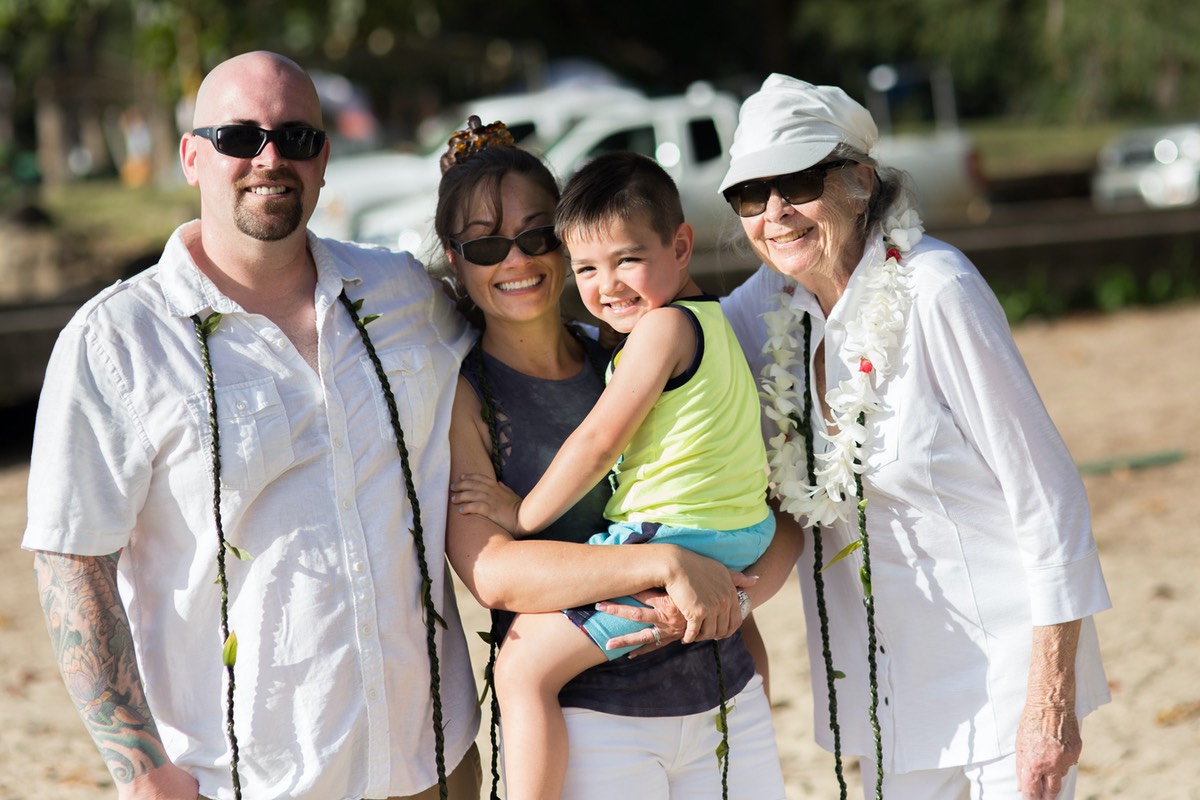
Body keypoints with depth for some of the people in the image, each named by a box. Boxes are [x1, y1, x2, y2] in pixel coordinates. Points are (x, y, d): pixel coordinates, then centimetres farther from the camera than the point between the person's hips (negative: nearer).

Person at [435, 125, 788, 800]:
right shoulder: (459, 399, -4)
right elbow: (492, 570, -18)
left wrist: (738, 588, -10)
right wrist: (666, 565, -26)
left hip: (729, 701, 4)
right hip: (586, 725, -4)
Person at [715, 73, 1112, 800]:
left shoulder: (934, 289, -19)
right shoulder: (770, 303, 0)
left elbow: (1047, 493, -17)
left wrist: (1050, 698, -19)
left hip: (1002, 650, -6)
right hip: (886, 672, 6)